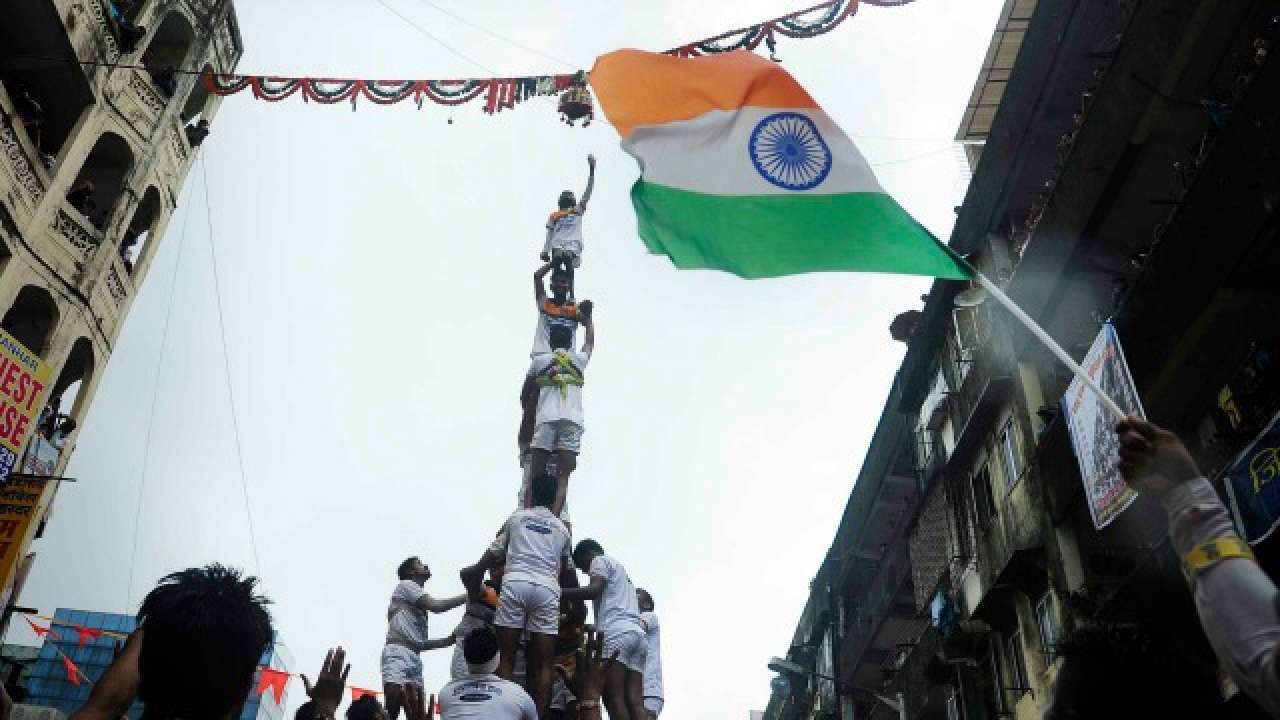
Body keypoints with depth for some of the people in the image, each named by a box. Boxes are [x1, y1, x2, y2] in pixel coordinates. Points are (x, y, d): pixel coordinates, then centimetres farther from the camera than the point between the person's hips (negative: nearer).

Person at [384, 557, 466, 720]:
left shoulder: (420, 608, 32)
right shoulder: (406, 584, 6)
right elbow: (435, 606, -8)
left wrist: (449, 640, 23)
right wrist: (467, 596, -2)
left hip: (414, 656, 9)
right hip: (397, 652, -9)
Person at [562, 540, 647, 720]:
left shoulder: (600, 561, 13)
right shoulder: (620, 570, 38)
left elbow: (594, 590, -6)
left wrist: (560, 592, -2)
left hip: (617, 632, -8)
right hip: (638, 633, 8)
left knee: (613, 698, -15)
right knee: (635, 701, -4)